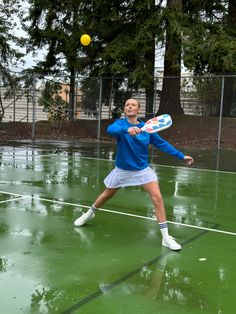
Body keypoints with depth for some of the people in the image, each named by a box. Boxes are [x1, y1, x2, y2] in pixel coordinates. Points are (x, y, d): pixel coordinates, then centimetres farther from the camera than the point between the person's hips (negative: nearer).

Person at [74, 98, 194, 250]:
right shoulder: (120, 123, -12)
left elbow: (162, 144, 1)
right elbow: (110, 130, -37)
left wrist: (181, 155, -3)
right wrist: (126, 129, -56)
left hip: (143, 169, 1)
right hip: (122, 170, 0)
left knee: (157, 197, -14)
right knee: (106, 195, 17)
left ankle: (166, 237, -7)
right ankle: (90, 213, 48)